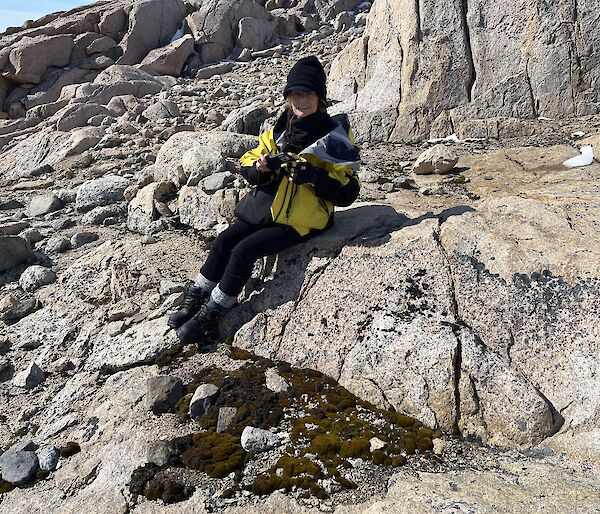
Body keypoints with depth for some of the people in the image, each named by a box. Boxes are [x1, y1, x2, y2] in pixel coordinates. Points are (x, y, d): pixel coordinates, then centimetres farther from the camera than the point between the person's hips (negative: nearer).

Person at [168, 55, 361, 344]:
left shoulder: (335, 136, -9)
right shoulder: (279, 130, 8)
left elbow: (347, 193, -11)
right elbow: (247, 164, 11)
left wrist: (314, 176, -26)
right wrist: (260, 168, -13)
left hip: (299, 220, -6)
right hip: (264, 207, 6)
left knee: (244, 251, -19)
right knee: (224, 241, -8)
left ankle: (208, 315, -6)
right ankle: (193, 302, 5)